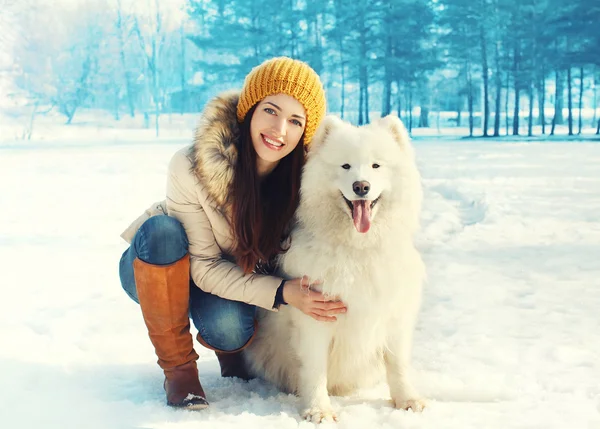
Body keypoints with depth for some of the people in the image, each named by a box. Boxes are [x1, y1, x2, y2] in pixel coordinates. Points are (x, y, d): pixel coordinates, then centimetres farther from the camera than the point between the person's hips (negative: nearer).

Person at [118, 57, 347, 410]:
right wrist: (281, 292, -37)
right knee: (162, 229, -35)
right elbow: (203, 268, -26)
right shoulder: (192, 167, -31)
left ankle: (229, 347, 9)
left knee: (229, 329, -32)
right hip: (155, 267, -1)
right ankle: (178, 365, -18)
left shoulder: (302, 174, -21)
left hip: (235, 281, 2)